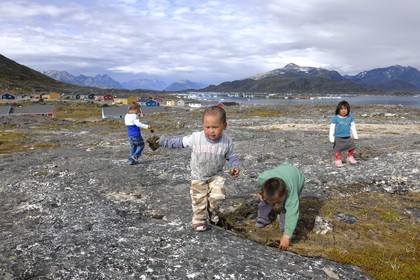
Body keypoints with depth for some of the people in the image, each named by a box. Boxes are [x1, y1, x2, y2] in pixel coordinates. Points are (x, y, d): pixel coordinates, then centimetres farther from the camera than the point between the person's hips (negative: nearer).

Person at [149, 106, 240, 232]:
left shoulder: (227, 141, -18)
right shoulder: (195, 138, -20)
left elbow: (231, 156, -4)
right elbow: (180, 142, -6)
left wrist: (235, 166, -24)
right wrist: (162, 142, -5)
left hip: (216, 176, 0)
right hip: (198, 177, 0)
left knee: (218, 196, -14)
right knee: (199, 200, 6)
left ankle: (213, 212, 19)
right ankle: (199, 221, 29)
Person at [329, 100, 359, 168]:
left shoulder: (350, 117, 0)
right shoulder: (335, 118, -11)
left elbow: (353, 127, 12)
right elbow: (332, 128, -8)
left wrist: (355, 135, 14)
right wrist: (331, 138, -10)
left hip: (348, 137, 4)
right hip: (338, 138, -4)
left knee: (352, 147, 12)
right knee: (338, 150, 1)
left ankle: (350, 157, 35)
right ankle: (338, 160, 16)